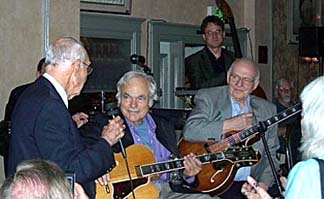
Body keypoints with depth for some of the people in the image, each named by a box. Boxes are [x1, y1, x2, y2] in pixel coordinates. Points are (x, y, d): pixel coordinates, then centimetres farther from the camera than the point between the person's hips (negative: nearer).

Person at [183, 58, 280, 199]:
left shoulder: (267, 109, 13)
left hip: (251, 183, 4)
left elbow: (270, 154, 13)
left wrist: (264, 184, -4)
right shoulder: (208, 98, 2)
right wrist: (230, 124, -15)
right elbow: (189, 131, -15)